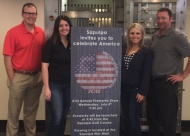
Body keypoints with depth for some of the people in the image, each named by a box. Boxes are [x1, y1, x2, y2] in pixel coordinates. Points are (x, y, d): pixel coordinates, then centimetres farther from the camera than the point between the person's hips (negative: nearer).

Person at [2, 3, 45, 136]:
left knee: (31, 111, 17)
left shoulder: (41, 33, 5)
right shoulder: (13, 32, -9)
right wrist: (12, 80, -12)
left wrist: (42, 74, 3)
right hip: (19, 77, -4)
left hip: (36, 77, 4)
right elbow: (7, 58, -10)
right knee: (14, 112, 7)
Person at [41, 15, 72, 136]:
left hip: (69, 85, 5)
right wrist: (46, 87, -15)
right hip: (54, 85, -4)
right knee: (56, 117, -5)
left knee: (64, 116, 14)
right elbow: (45, 66, -10)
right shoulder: (50, 43, -7)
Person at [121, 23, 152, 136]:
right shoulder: (124, 50, 9)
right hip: (123, 89, 5)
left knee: (133, 119, -1)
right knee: (126, 118, 13)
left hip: (136, 90, -5)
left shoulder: (146, 51, -7)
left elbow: (147, 74, -11)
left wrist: (142, 92, -16)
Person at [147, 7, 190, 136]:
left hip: (167, 83, -7)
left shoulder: (177, 37, -11)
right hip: (153, 82, 7)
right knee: (152, 115, 17)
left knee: (167, 118, 5)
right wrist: (149, 77, 12)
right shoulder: (155, 36, 10)